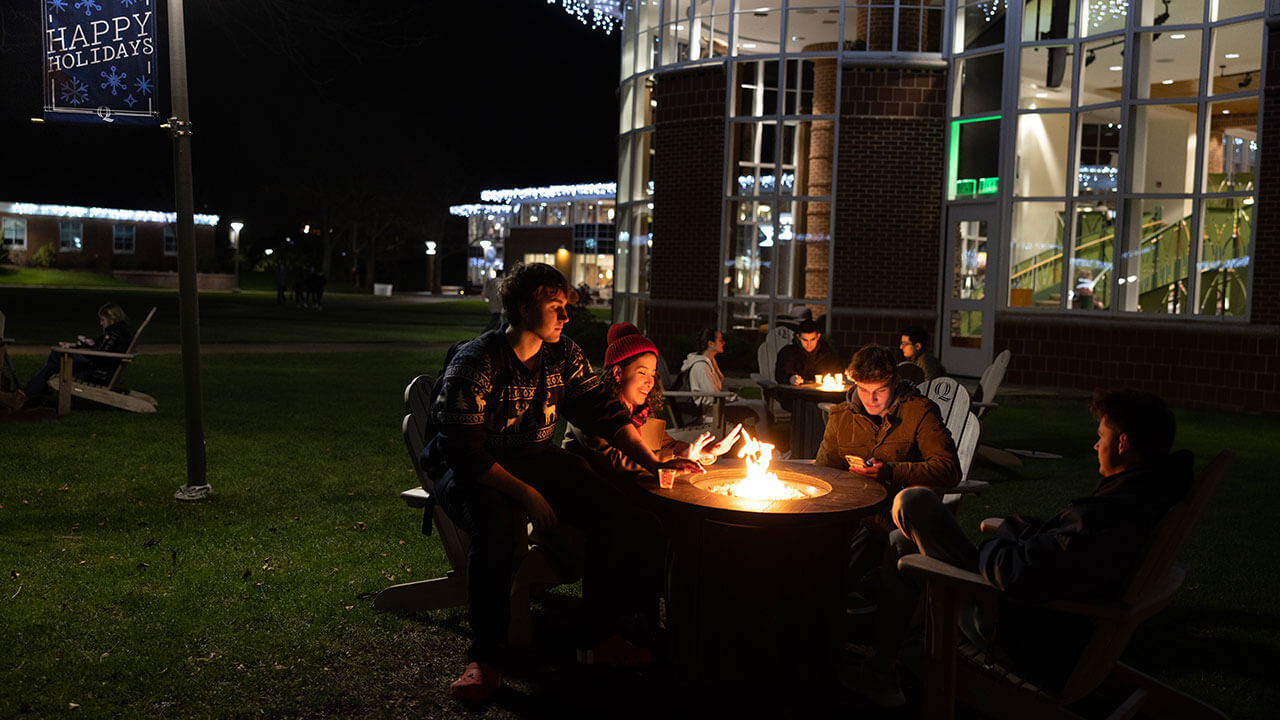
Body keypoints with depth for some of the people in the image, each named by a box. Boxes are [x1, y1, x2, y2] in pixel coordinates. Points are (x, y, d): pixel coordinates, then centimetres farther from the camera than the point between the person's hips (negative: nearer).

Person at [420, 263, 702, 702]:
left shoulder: (565, 357, 1)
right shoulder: (474, 364, -19)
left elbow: (604, 412, -1)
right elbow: (464, 451, -23)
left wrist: (654, 463, -15)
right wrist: (527, 495, -29)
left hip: (537, 460, 6)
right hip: (471, 470, -6)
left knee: (615, 511, -15)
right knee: (496, 523, -39)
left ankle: (602, 636, -2)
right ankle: (485, 658, -24)